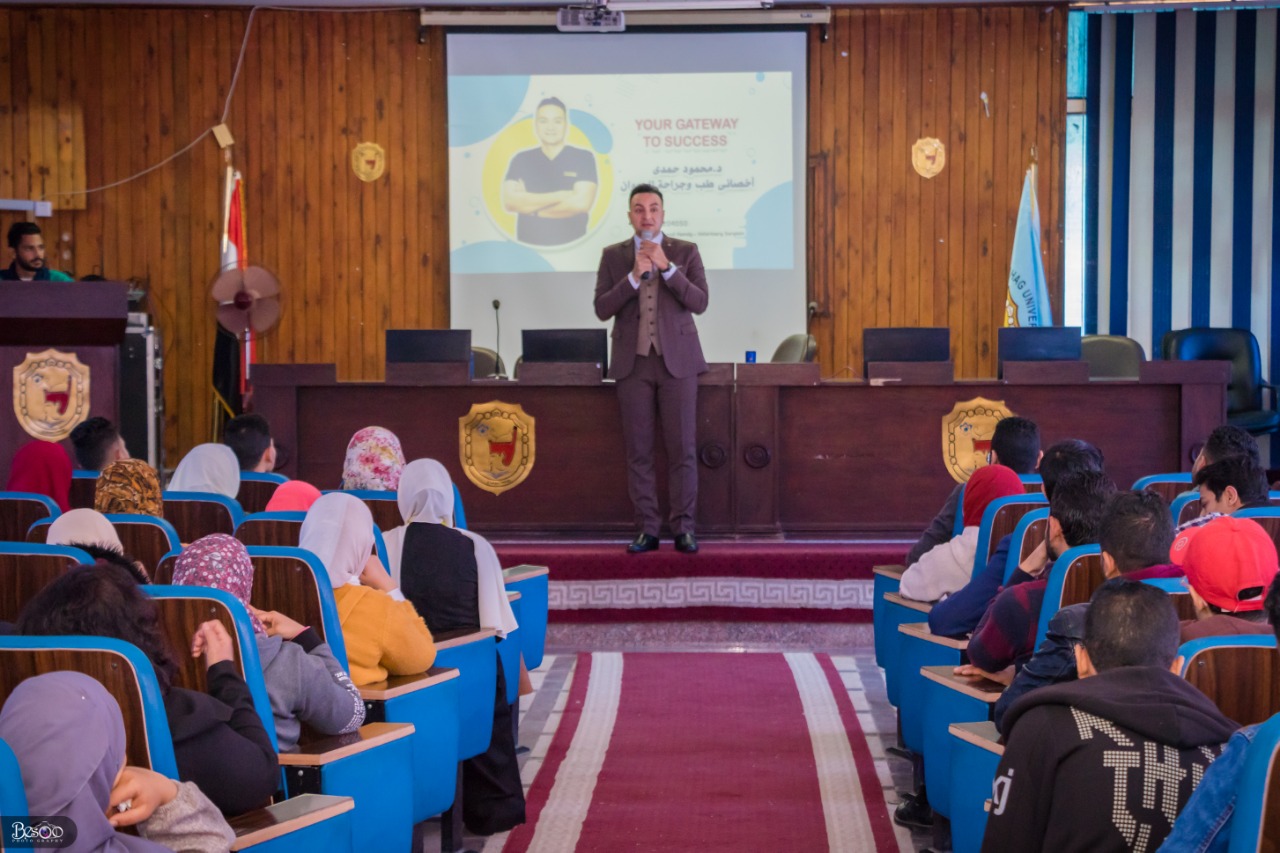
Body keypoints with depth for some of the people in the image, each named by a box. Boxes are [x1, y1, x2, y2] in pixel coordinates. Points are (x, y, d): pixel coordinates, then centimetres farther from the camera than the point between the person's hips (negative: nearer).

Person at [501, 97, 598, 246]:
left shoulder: (584, 158, 0)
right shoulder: (520, 160, 6)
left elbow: (581, 203, -12)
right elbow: (509, 203, -7)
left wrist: (531, 205, -5)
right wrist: (559, 196, -13)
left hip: (571, 247, -2)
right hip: (528, 247, 2)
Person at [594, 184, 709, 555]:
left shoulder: (686, 252, 5)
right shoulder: (613, 256, 8)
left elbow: (699, 303, -6)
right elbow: (602, 309, -2)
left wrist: (666, 267, -14)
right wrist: (635, 276, -13)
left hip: (677, 361, -1)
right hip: (634, 363, 1)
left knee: (682, 449, -3)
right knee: (638, 451, 2)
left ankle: (684, 529, 4)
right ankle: (647, 529, 8)